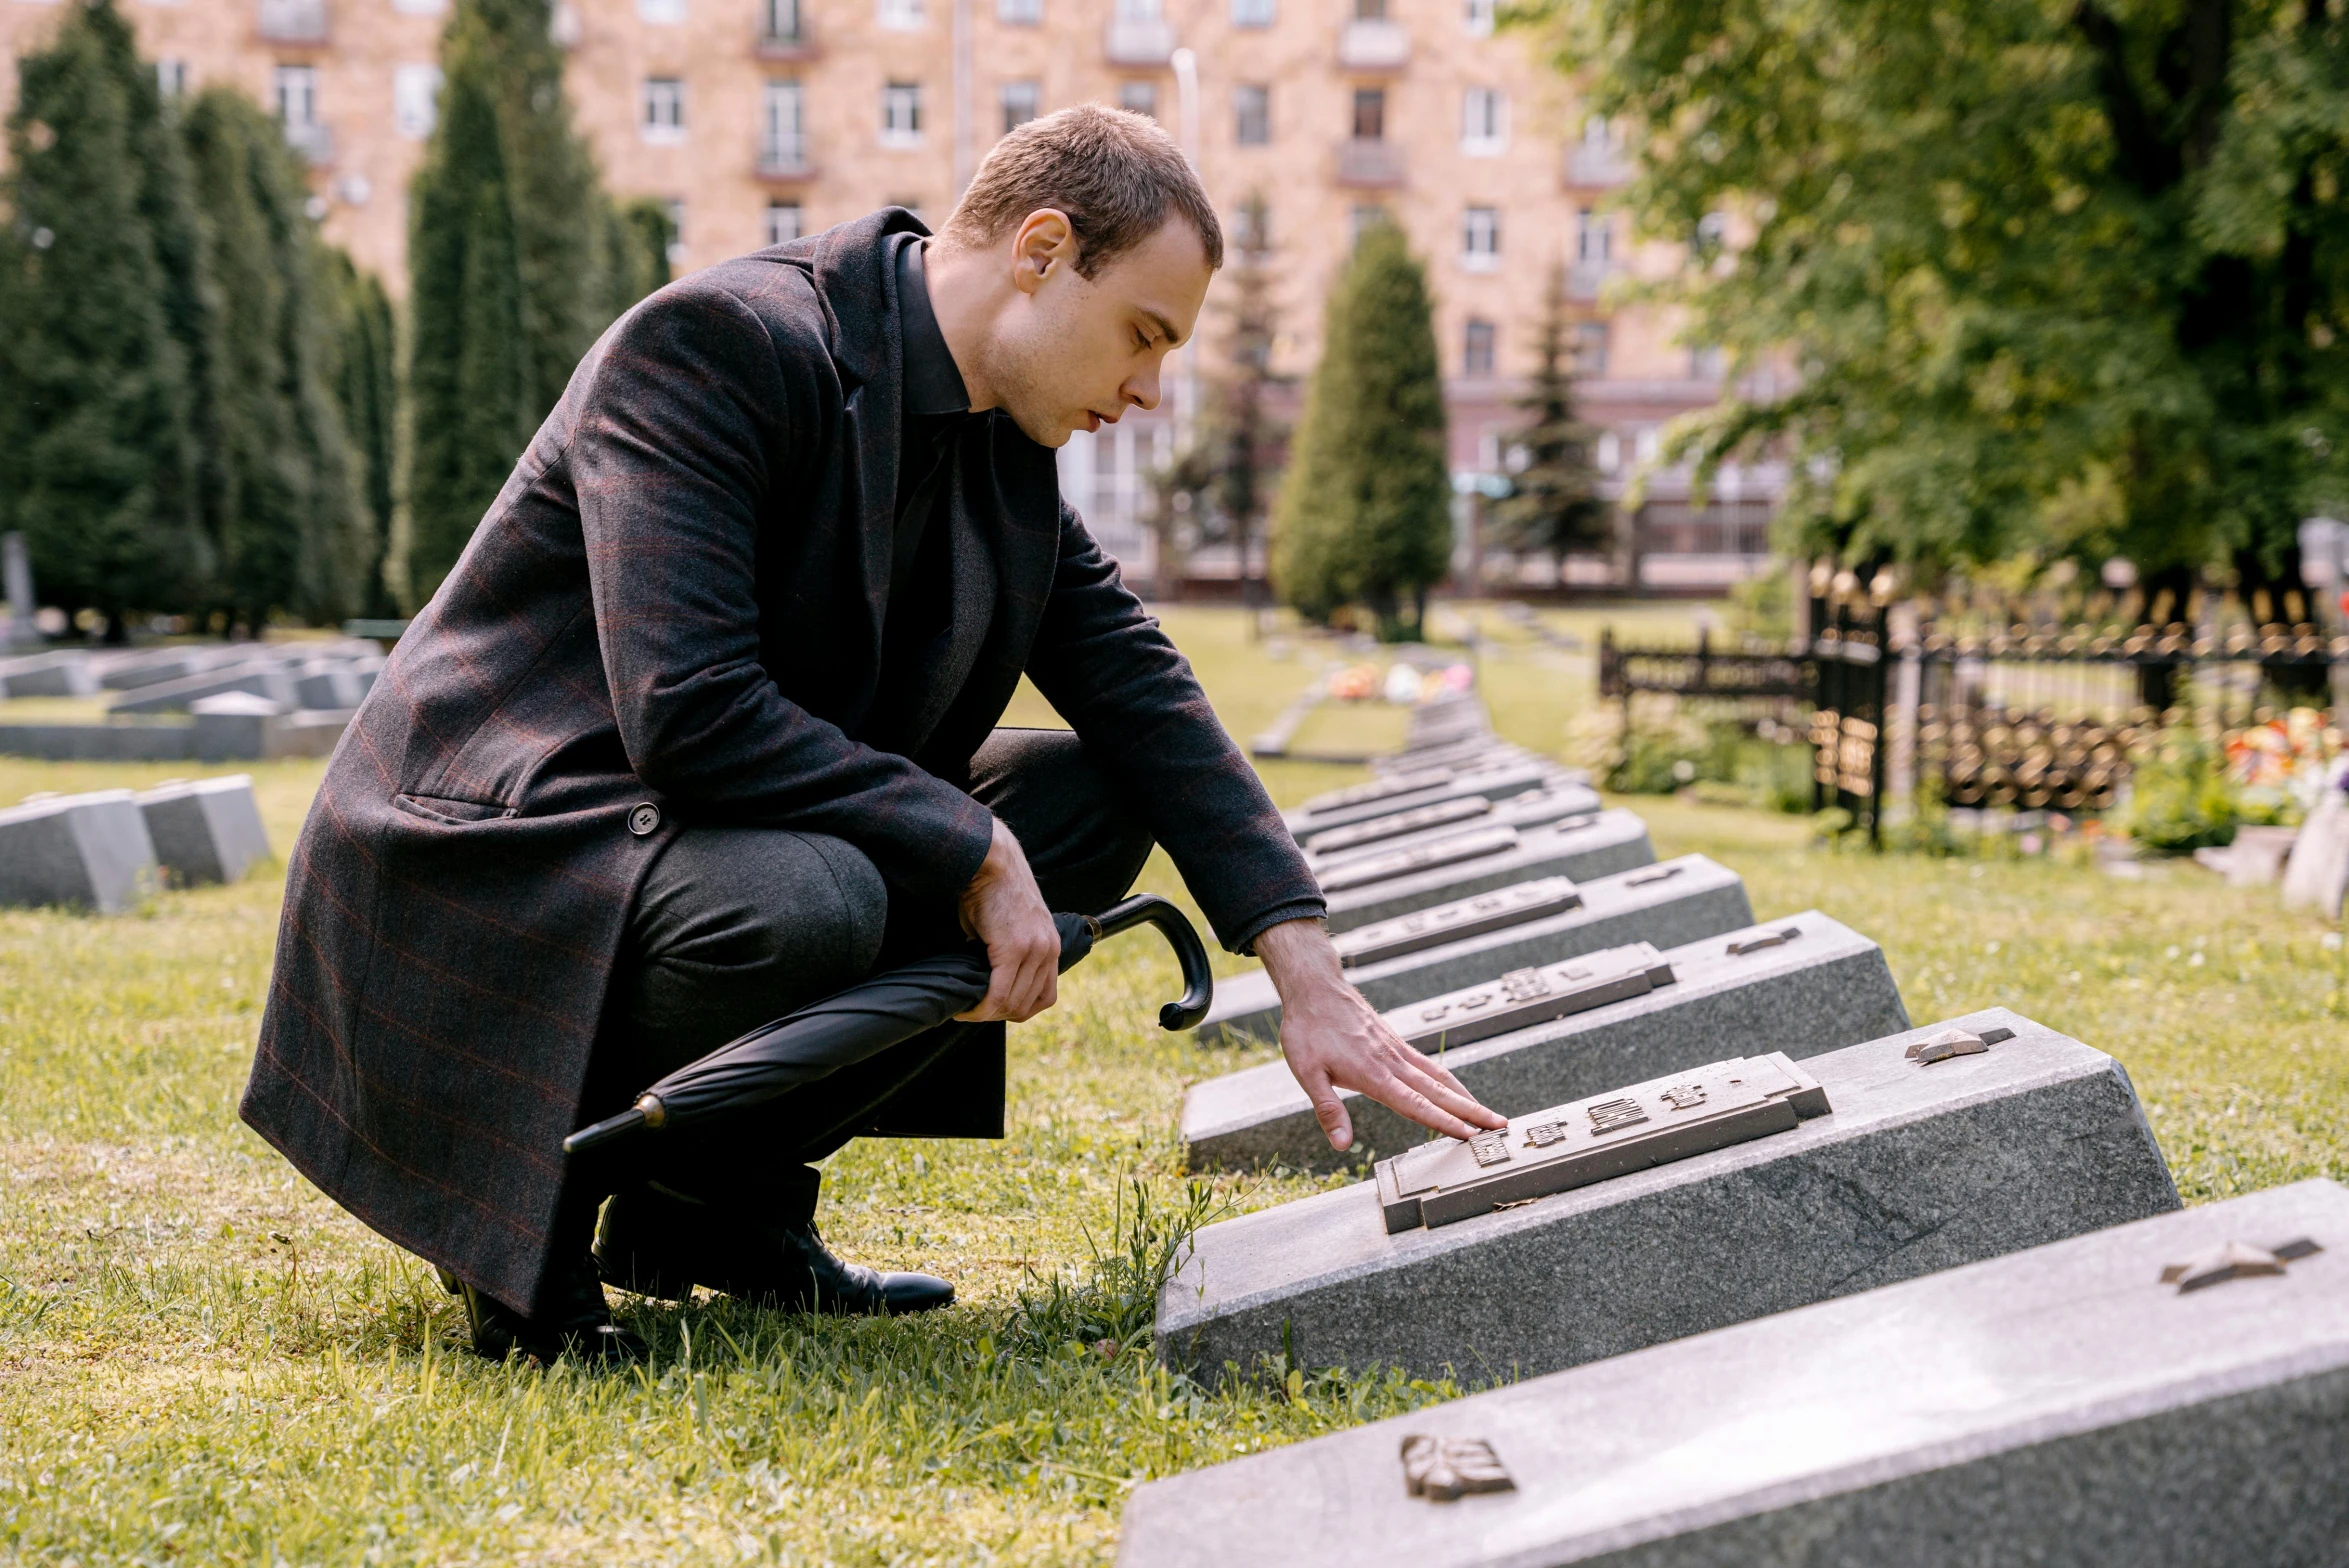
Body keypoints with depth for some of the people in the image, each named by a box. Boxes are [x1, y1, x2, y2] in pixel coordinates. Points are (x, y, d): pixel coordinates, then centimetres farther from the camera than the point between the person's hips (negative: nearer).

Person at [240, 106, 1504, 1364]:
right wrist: (972, 855, -25)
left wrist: (1308, 976, -3)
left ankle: (715, 1194, 1)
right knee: (803, 905, -37)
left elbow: (1142, 695, 5)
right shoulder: (714, 344, -21)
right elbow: (687, 711, -30)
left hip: (703, 831, 9)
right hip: (495, 851, -9)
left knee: (1090, 800, 0)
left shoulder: (1002, 440, 5)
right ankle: (525, 1193, -7)